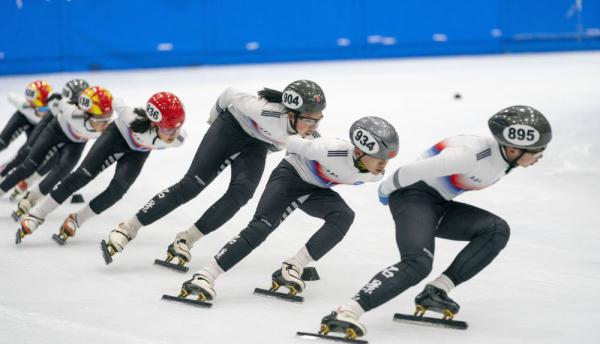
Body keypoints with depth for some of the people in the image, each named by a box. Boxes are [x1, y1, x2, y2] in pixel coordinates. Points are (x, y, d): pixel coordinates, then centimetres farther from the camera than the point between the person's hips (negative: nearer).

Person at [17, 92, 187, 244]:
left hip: (139, 152, 3)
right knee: (83, 175, -12)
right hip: (119, 134, -3)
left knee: (117, 189, -16)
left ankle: (75, 221, 2)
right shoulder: (136, 121, -43)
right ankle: (36, 215, -5)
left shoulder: (178, 138, -34)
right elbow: (117, 103, -21)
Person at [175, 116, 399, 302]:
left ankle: (292, 269, -23)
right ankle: (205, 276, -28)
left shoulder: (375, 175, -18)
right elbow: (295, 144, -22)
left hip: (316, 190, 6)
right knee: (260, 227, -23)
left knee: (344, 217, -24)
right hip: (291, 175, -6)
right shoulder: (333, 152, -39)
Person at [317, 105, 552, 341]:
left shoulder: (506, 156, -1)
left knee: (497, 230, -9)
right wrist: (387, 190, -6)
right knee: (418, 263, -30)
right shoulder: (473, 154, -30)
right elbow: (416, 170, -23)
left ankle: (437, 292, -11)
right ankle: (347, 312, -38)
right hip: (413, 196, -9)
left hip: (439, 205, 9)